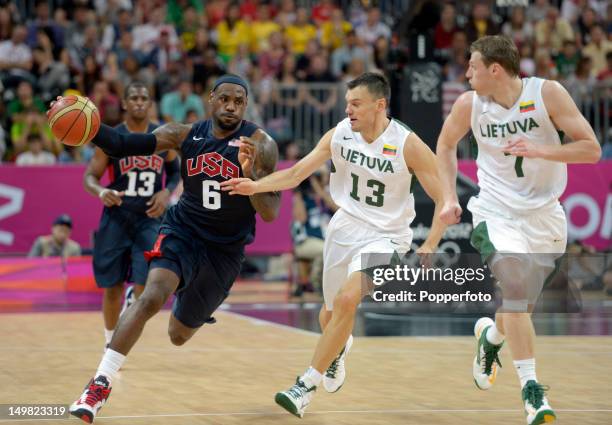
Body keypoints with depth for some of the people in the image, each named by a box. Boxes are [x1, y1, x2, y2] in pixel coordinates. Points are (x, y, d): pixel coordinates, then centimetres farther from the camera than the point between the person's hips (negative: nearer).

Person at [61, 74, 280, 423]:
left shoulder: (260, 144, -14)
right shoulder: (186, 135, -7)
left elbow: (271, 214, -18)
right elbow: (122, 145, -13)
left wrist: (250, 173, -36)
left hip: (225, 250, 0)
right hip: (183, 232, 0)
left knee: (178, 336, 13)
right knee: (152, 296, -30)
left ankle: (192, 310, 52)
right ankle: (101, 384, -25)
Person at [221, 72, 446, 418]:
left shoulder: (408, 145, -18)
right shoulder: (340, 135, -7)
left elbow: (445, 200, -14)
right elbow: (296, 174, -3)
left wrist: (428, 248, -23)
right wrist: (255, 186, -19)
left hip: (385, 237, -5)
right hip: (345, 229, 5)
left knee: (347, 299, -26)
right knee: (330, 314, 15)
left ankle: (307, 386, -19)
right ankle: (339, 349, 54)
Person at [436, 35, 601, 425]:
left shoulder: (547, 93, -12)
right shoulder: (469, 104, -5)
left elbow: (591, 149, -12)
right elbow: (446, 144, 16)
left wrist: (541, 150, -25)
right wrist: (450, 197, 8)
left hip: (544, 214, 1)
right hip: (496, 213, -1)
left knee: (519, 302, 10)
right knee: (514, 287, -23)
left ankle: (491, 335, 46)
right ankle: (531, 388, -21)